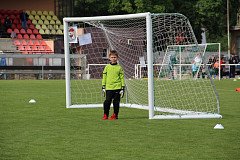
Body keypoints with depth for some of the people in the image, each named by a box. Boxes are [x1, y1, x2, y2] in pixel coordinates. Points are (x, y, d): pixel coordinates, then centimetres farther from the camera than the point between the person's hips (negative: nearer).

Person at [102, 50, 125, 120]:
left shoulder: (119, 68, 5)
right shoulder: (107, 67, 8)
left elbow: (122, 78, 7)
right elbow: (104, 77, 11)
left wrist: (122, 88, 2)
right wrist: (103, 87, 6)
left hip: (117, 88, -1)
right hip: (108, 88, 1)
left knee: (116, 102, 3)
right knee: (107, 101, -4)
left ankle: (115, 115, 14)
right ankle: (105, 115, 7)